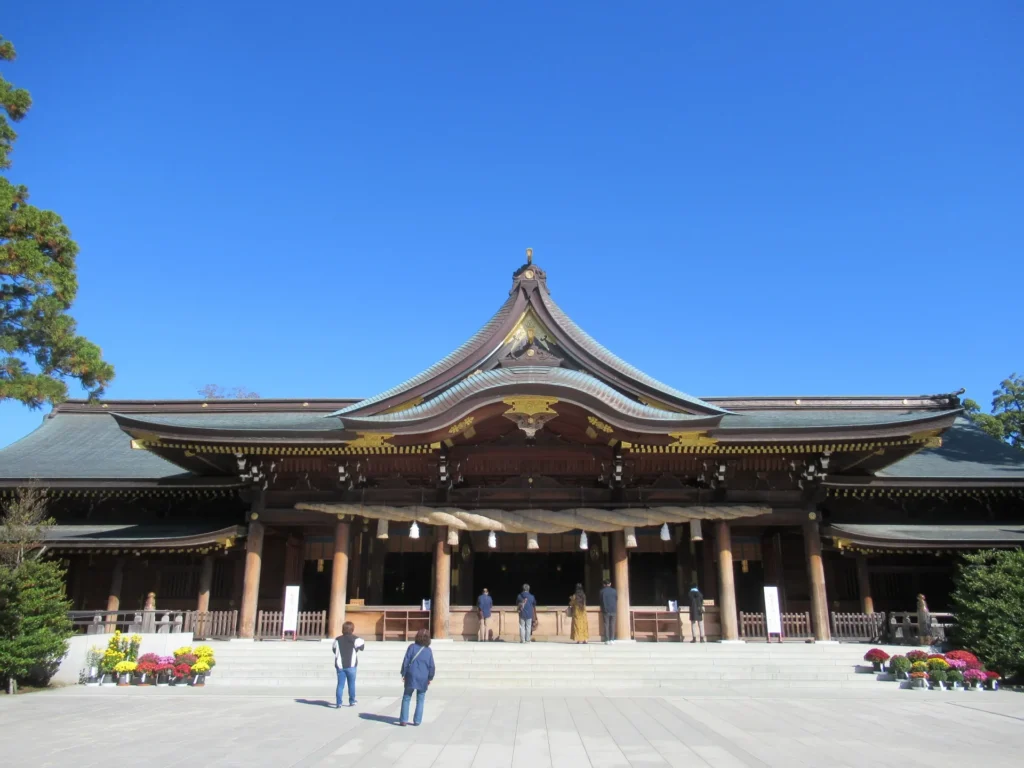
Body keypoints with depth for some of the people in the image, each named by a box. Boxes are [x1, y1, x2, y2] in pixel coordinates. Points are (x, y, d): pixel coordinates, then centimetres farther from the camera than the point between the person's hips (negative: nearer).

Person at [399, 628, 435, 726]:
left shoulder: (412, 647, -5)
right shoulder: (428, 650, 1)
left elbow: (406, 661, -6)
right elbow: (431, 666, 3)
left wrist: (403, 674, 1)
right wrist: (430, 678, 14)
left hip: (411, 676, -1)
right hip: (423, 678, 1)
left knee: (406, 698, 9)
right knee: (420, 700, 12)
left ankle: (404, 720, 4)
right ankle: (417, 720, 10)